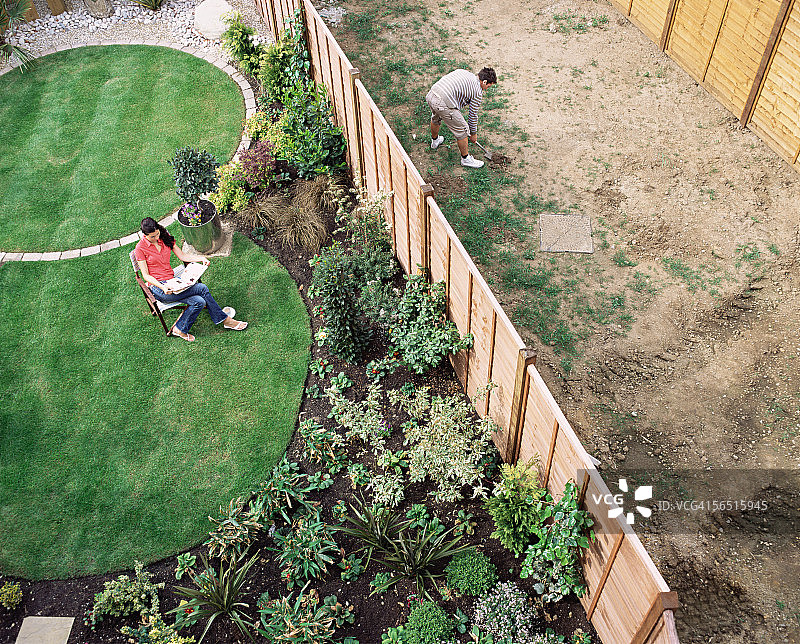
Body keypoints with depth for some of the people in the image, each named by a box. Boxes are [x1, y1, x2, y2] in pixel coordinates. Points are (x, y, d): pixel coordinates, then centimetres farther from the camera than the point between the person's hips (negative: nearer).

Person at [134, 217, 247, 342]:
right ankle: (225, 320, -10)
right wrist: (163, 287, -25)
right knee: (202, 288, -22)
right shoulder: (140, 249, -8)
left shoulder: (165, 238, 8)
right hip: (158, 288, -6)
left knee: (199, 301, -23)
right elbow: (146, 276, -9)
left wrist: (201, 258, -5)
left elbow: (182, 256, 12)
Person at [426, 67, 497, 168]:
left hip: (431, 95, 8)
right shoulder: (478, 92, 1)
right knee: (462, 130, 8)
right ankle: (465, 158, 24)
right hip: (444, 104, -8)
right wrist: (473, 133, 23)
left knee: (436, 118, 38)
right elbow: (473, 115, 8)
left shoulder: (462, 72, 20)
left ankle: (434, 141, 64)